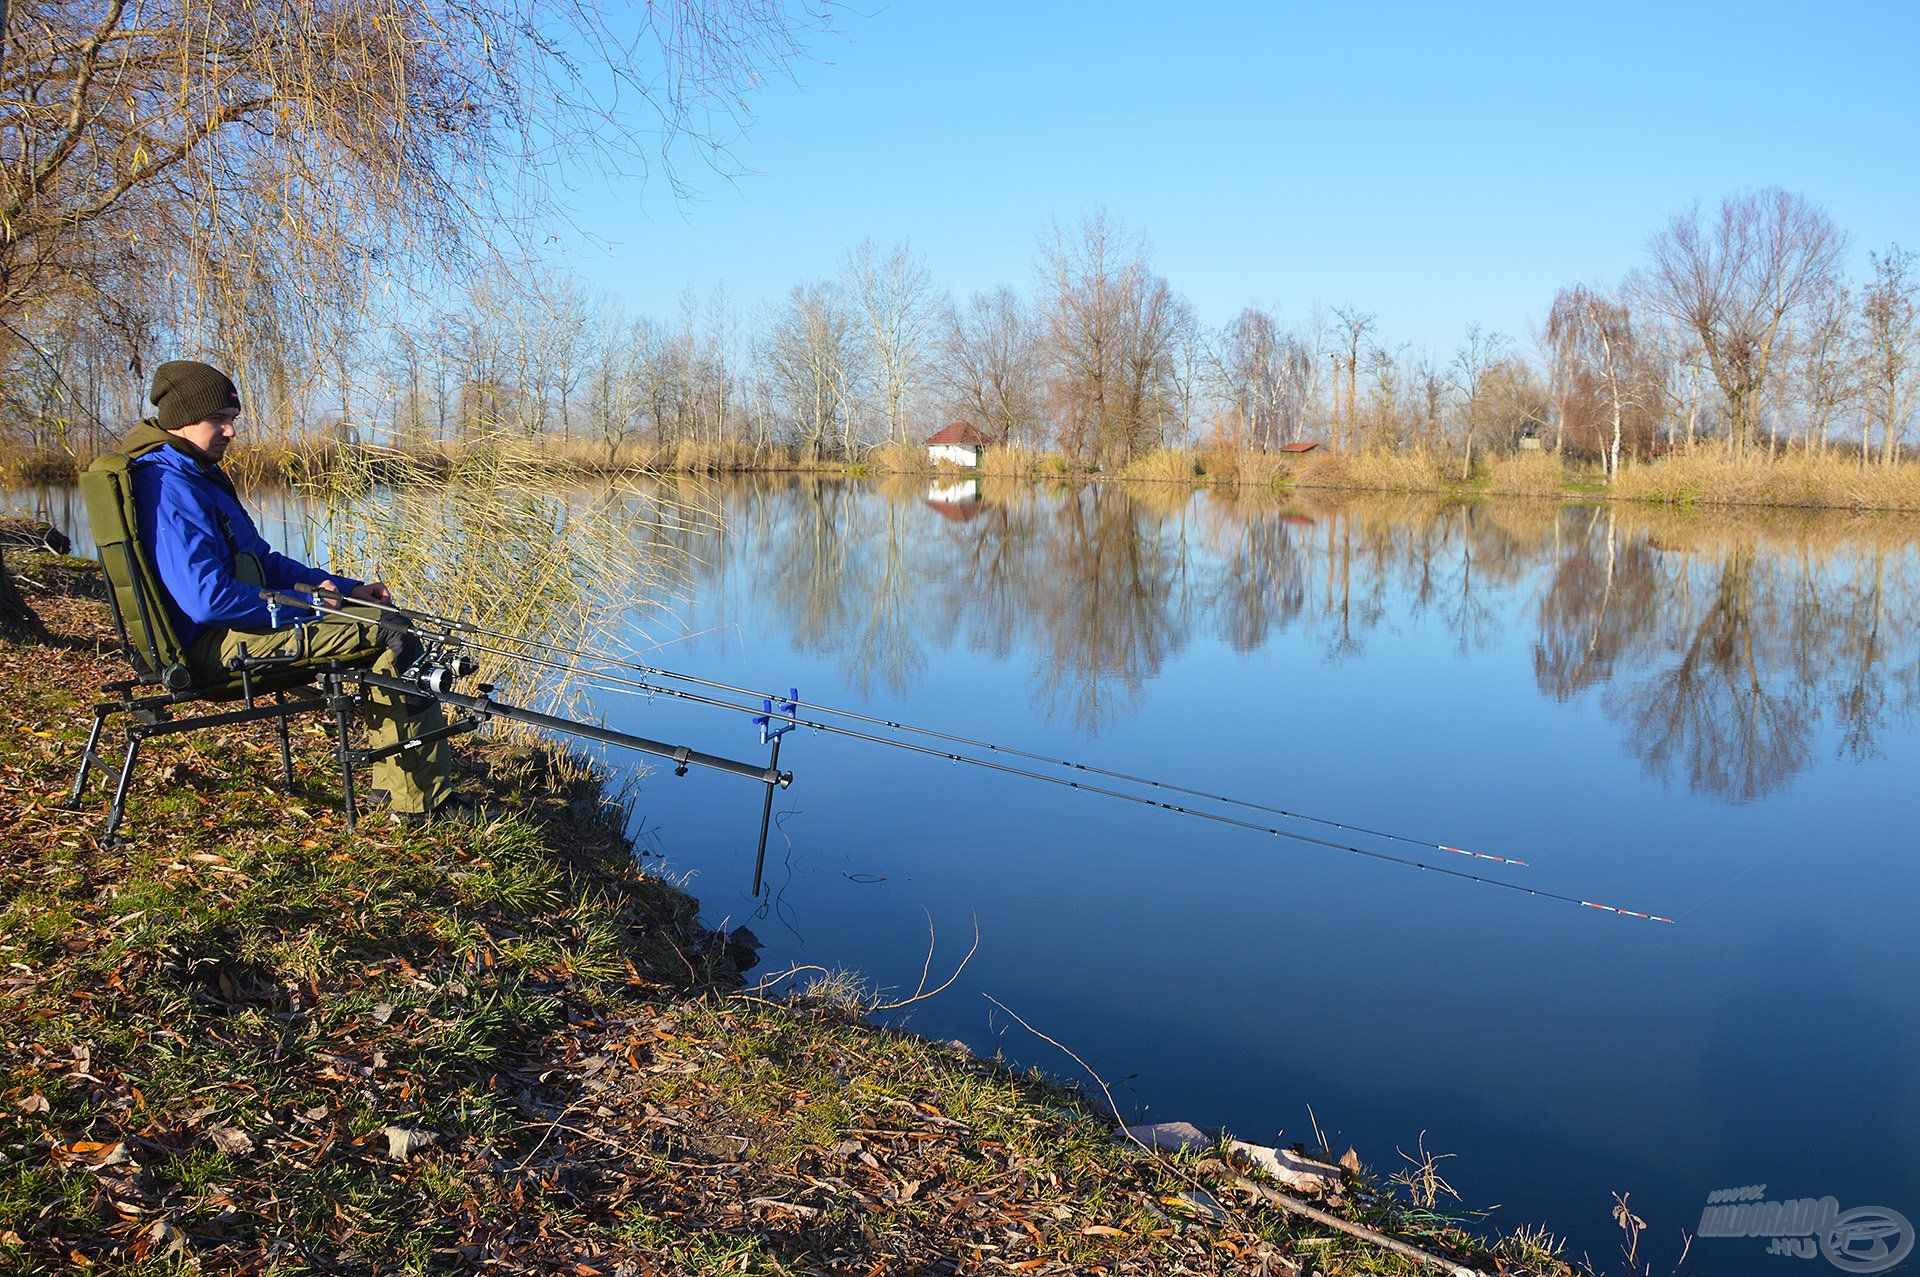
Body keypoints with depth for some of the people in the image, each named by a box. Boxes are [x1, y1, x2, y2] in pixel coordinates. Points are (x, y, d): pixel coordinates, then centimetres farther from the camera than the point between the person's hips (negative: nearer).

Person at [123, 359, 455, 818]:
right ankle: (420, 800, -13)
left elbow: (264, 561, 21)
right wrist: (305, 606, -16)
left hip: (230, 627, 11)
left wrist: (349, 590, 9)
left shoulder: (200, 473, 17)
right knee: (395, 638, -16)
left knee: (380, 615, 10)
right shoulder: (167, 486, -18)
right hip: (217, 645, -11)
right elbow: (207, 600, -27)